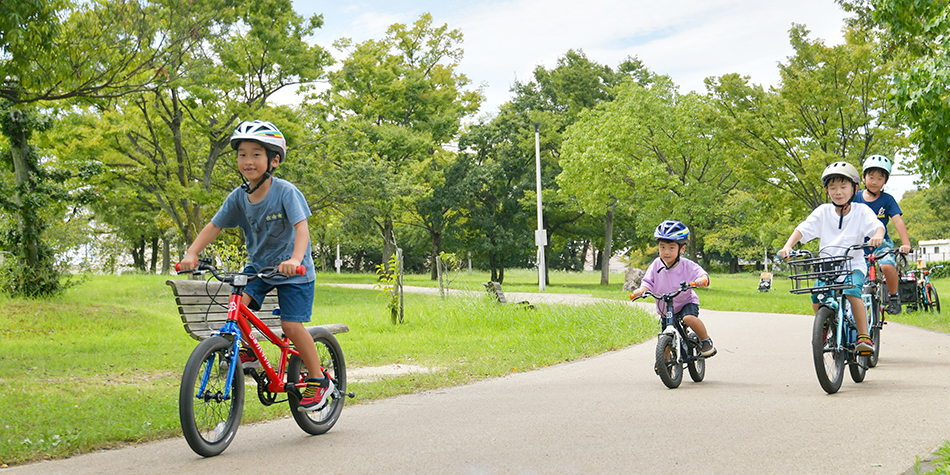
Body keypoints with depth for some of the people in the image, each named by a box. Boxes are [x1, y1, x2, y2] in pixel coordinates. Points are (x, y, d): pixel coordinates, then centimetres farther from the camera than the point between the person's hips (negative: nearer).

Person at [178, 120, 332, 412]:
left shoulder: (285, 191, -20)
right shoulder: (238, 197, -6)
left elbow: (301, 227, -30)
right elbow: (213, 227, -2)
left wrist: (295, 259, -47)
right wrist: (192, 254, -18)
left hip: (293, 270, -5)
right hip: (258, 267, 5)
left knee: (291, 325, -11)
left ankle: (319, 380, 6)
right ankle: (246, 352, 4)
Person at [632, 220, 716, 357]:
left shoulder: (687, 266, -19)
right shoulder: (656, 265, -11)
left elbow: (702, 274, -29)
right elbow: (648, 282, -10)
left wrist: (702, 279, -53)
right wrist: (642, 290, -32)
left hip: (686, 302, -3)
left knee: (689, 318, -34)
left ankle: (706, 340, -9)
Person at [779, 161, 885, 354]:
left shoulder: (861, 211, -2)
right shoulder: (823, 211, 1)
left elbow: (877, 225, -16)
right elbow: (802, 229, -6)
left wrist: (878, 236, -40)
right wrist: (788, 246, -22)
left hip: (853, 266, -2)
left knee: (851, 292, -30)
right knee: (816, 295, -19)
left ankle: (864, 335, -20)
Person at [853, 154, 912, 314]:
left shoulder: (887, 200, -5)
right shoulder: (856, 198, -1)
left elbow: (898, 221, -14)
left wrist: (906, 243, -27)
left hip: (882, 243, -2)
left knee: (888, 266, -30)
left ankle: (893, 296, -4)